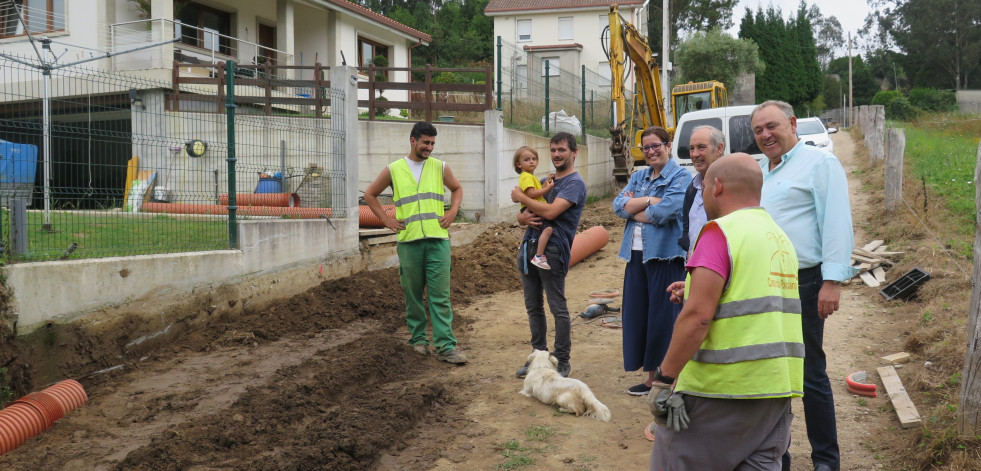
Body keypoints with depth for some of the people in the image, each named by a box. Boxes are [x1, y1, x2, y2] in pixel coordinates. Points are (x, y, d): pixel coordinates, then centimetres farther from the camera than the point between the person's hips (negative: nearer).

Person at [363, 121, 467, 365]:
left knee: (440, 295, -4)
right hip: (408, 241, 0)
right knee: (413, 294, 8)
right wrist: (386, 219, 6)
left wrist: (452, 212, 8)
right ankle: (418, 339, 23)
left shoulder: (440, 168, 9)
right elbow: (370, 194, 15)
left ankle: (445, 346, -5)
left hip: (437, 239, 0)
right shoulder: (393, 170, 5)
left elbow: (457, 188, 24)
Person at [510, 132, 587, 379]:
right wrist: (523, 217, -4)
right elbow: (522, 214, 21)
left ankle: (562, 361, 7)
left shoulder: (575, 183, -6)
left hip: (552, 250, -8)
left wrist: (521, 197, -8)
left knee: (558, 308, -1)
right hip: (529, 247, 8)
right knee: (533, 307, 12)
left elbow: (550, 212, -21)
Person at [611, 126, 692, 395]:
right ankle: (651, 376, 19)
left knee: (664, 317, -3)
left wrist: (633, 209, -5)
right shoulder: (638, 177, 17)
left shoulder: (681, 177, -4)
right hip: (636, 255, 7)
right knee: (638, 315, 8)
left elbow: (667, 211, -19)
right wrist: (649, 200, -11)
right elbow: (619, 205, 3)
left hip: (665, 256, -7)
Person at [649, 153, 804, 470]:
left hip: (722, 387, -7)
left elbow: (698, 317, -19)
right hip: (778, 387, 8)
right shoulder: (781, 238, 13)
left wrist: (664, 379, -16)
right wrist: (697, 292, 24)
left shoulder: (720, 232, -11)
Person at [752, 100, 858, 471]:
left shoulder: (818, 162, -6)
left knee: (810, 375, -1)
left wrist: (832, 281, -20)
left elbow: (836, 223, -13)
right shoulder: (757, 173, 17)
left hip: (802, 285, -7)